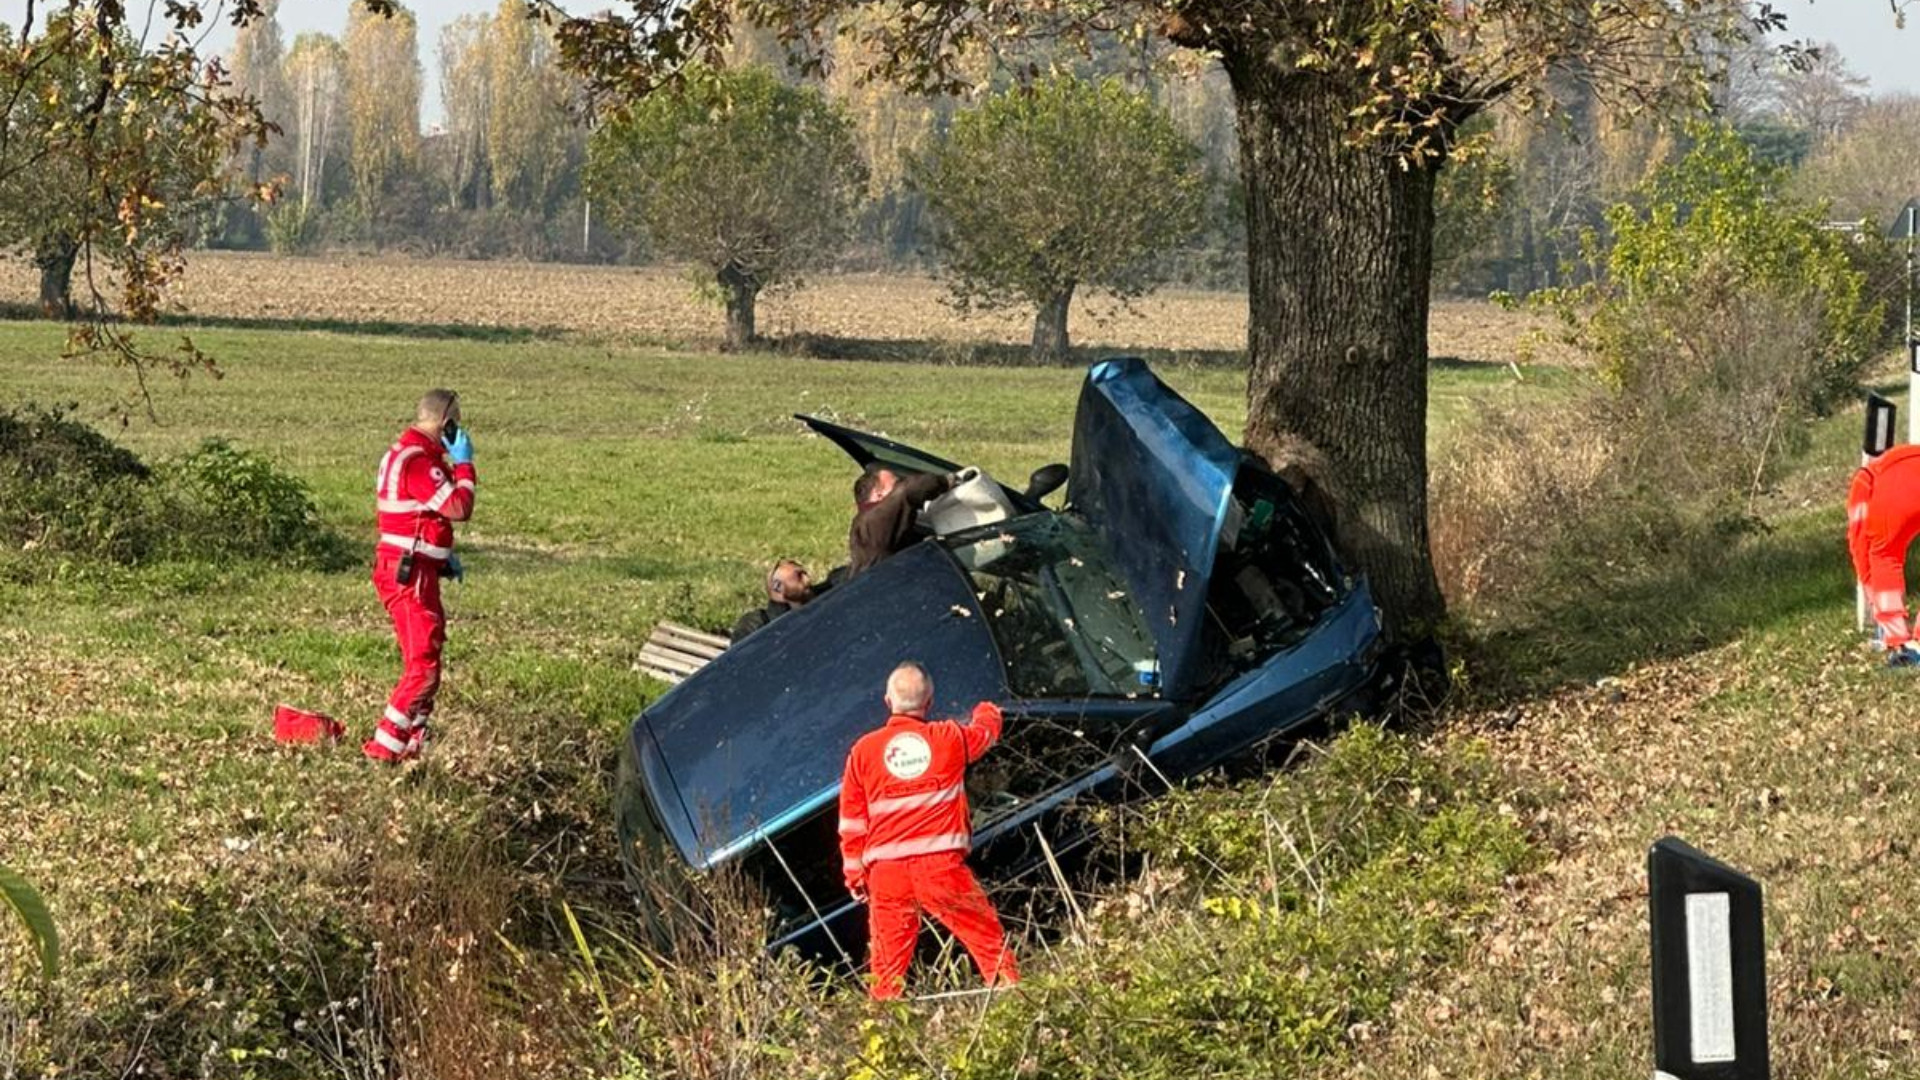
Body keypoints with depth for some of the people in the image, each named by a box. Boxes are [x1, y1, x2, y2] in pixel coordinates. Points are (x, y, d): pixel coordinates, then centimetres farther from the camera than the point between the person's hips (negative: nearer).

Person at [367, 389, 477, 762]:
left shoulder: (404, 451, 15)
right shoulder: (417, 460, -19)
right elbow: (459, 507, -23)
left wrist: (443, 556, 17)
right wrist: (463, 464, -10)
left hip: (409, 569, 11)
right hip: (409, 573, -11)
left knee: (422, 660, 17)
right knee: (423, 668, -9)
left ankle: (413, 742, 23)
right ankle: (384, 747, -9)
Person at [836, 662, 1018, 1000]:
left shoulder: (863, 750, 6)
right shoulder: (949, 738, 5)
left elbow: (851, 820, 8)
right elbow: (987, 731, 29)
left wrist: (854, 873, 16)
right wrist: (987, 711, 52)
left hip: (887, 873, 1)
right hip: (942, 866, -1)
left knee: (888, 967, 4)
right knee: (989, 941, 4)